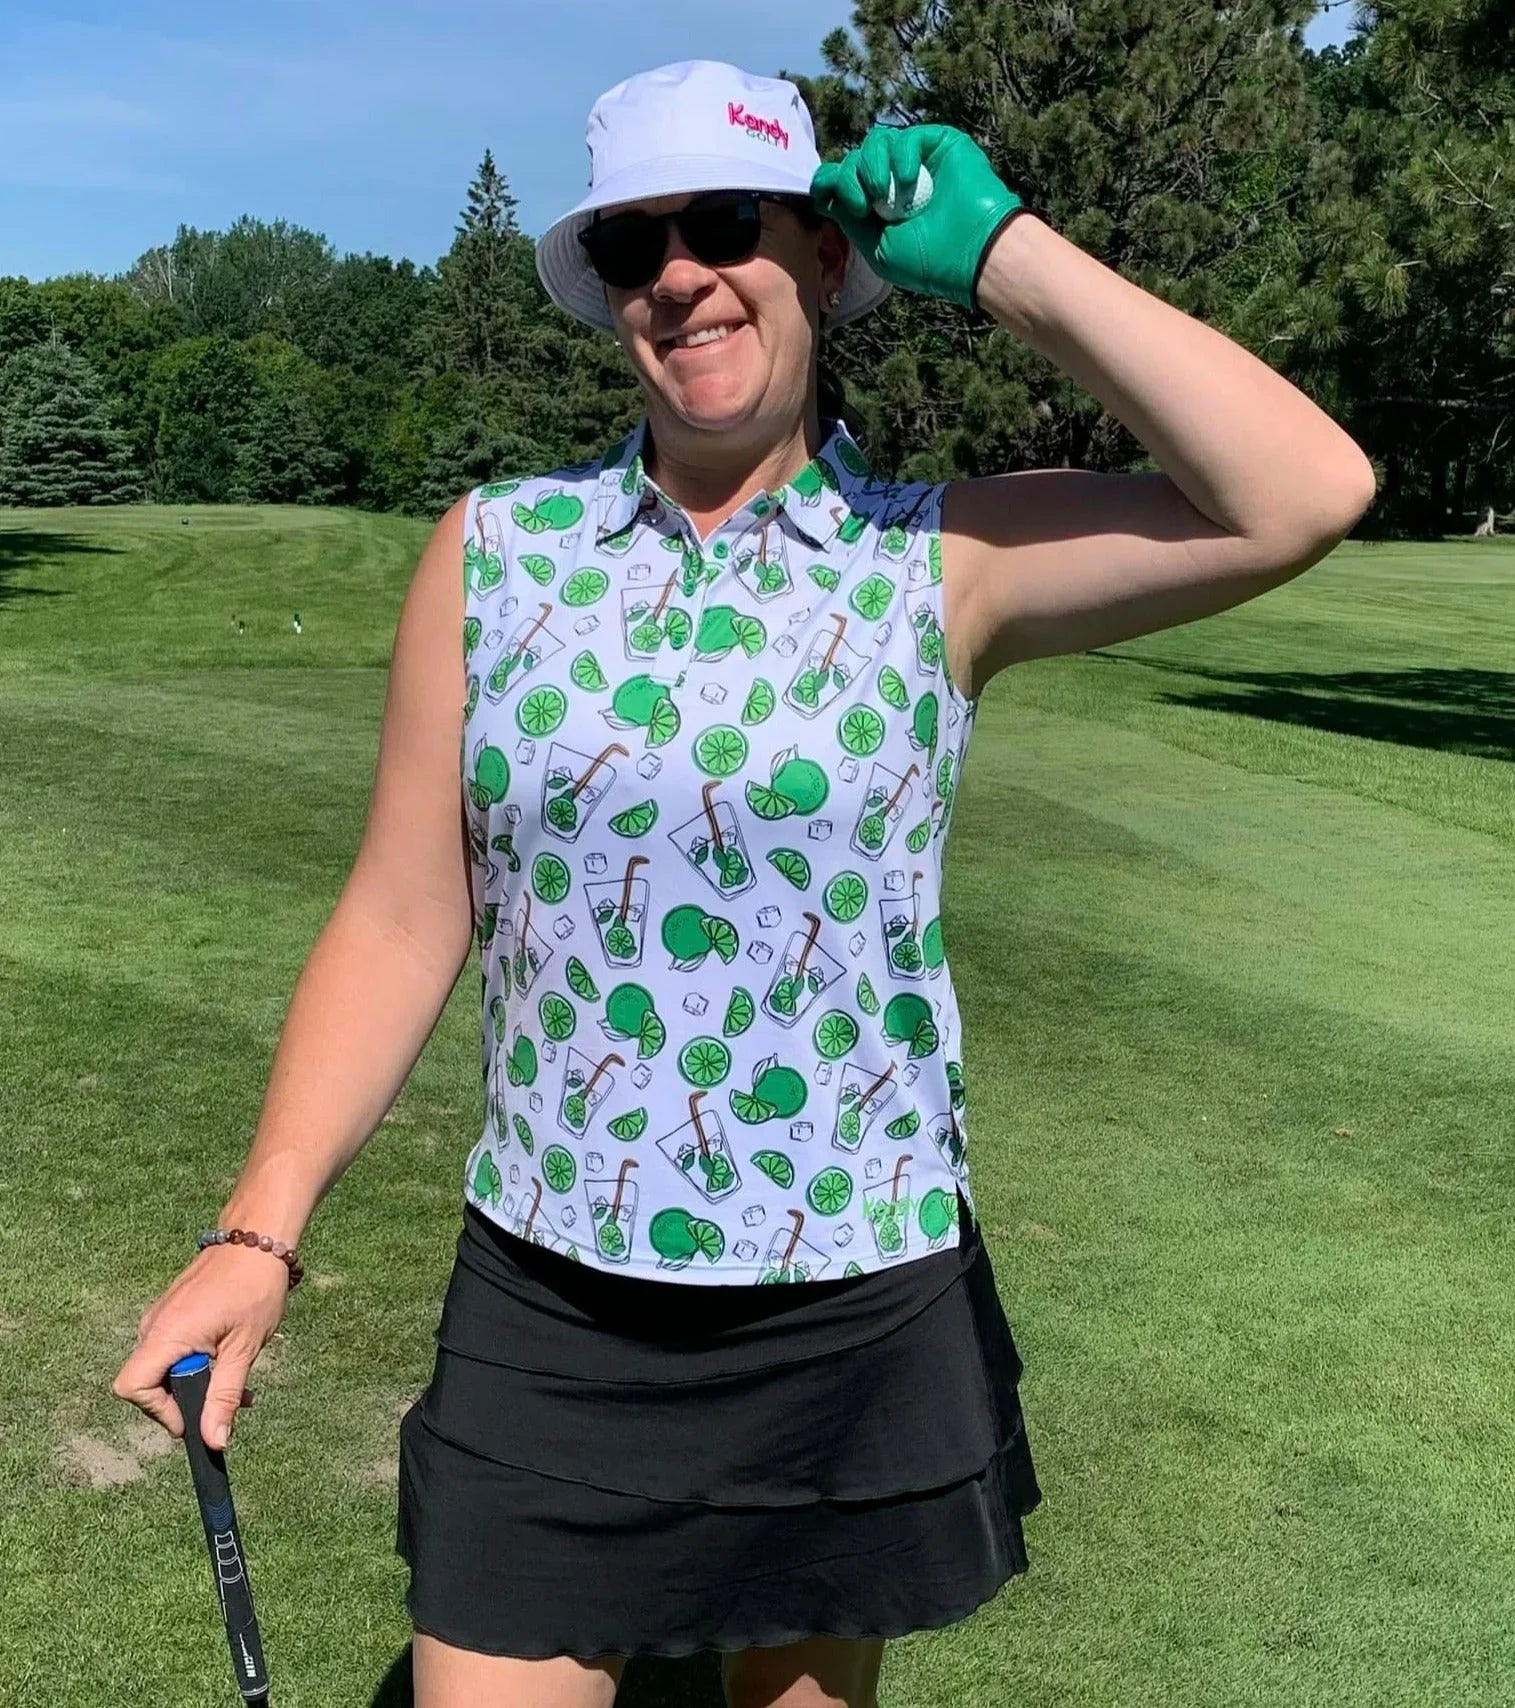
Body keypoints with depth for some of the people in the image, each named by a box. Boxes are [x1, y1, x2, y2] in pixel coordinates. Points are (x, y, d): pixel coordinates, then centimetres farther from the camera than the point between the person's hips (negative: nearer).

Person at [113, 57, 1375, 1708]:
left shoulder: (943, 562, -7)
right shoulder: (496, 550, -2)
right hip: (546, 1311, 1)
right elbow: (404, 922, -1)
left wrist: (1000, 254, -17)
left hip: (858, 1313, 0)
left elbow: (1304, 498, -21)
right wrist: (257, 1233, -6)